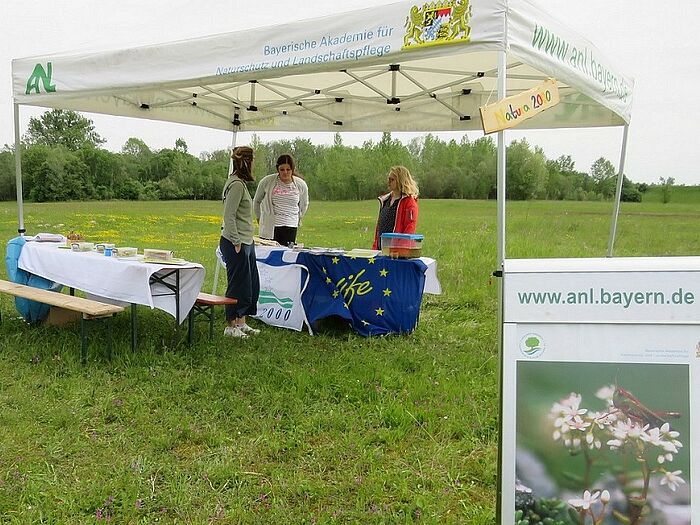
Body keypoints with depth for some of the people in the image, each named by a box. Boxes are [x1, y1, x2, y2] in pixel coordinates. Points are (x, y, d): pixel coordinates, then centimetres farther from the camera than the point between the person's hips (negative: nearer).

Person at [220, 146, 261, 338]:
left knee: (251, 285, 15)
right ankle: (230, 326, 10)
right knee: (238, 286, -1)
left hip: (246, 243, 10)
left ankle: (241, 323, 25)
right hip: (236, 244, -10)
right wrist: (236, 242, -20)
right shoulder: (236, 184, -15)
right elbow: (229, 216, -20)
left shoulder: (240, 183, 15)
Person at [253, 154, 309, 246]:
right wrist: (259, 218, 18)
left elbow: (304, 205, 24)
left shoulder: (301, 185, 3)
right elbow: (256, 201, 15)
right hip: (269, 227, -1)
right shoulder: (267, 181, -2)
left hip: (290, 228, 1)